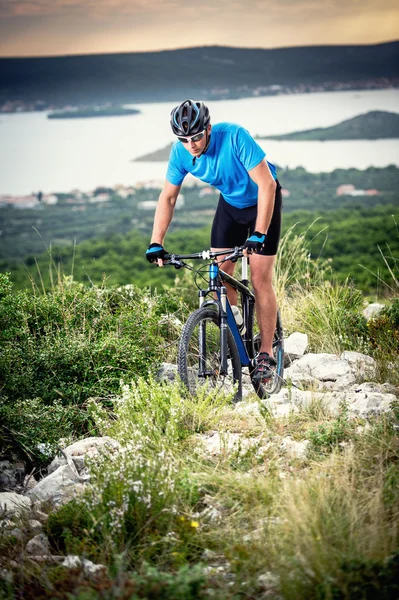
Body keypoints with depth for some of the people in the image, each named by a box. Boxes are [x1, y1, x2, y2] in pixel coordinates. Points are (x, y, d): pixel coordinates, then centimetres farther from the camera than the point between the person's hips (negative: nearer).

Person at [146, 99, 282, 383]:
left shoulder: (234, 136, -35)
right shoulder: (180, 152, -21)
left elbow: (267, 185, -34)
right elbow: (168, 197, -9)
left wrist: (259, 235, -40)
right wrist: (156, 243, -18)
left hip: (263, 200, -5)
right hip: (230, 202, 5)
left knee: (261, 280, -10)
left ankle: (266, 354, 0)